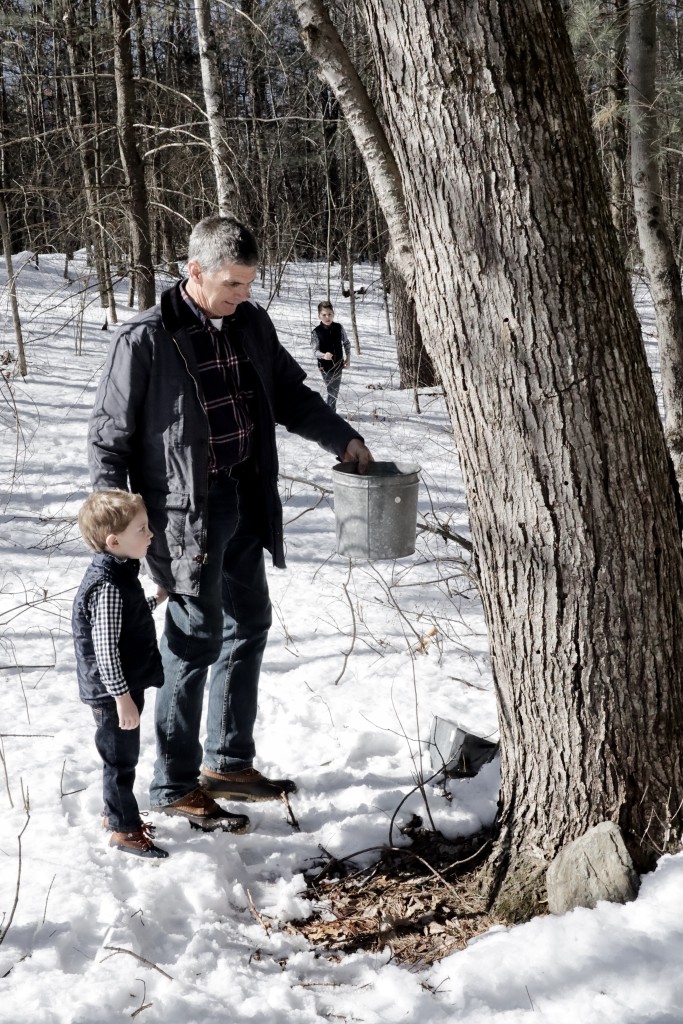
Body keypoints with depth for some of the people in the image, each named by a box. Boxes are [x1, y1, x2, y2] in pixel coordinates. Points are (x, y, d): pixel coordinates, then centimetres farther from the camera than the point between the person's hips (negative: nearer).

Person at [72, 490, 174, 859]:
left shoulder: (120, 572, 4)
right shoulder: (108, 586, -27)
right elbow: (105, 650, -27)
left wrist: (156, 599, 19)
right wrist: (123, 697, -24)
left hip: (126, 685, 10)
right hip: (114, 692, -10)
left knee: (123, 756, 22)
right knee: (121, 759, 4)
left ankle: (116, 813, 38)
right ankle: (124, 831, 17)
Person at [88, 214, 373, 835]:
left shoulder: (252, 326, 4)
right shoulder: (146, 340, -14)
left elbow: (291, 395, 18)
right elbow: (109, 439, -9)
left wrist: (342, 438, 4)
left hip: (246, 503, 8)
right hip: (188, 511, -7)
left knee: (248, 626, 15)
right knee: (197, 639, -3)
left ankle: (228, 762, 30)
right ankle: (175, 785, 12)